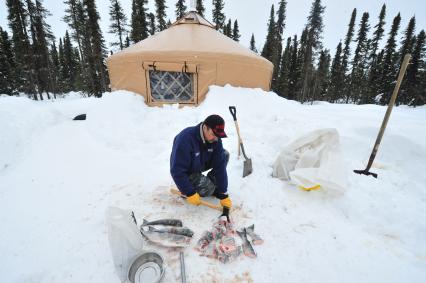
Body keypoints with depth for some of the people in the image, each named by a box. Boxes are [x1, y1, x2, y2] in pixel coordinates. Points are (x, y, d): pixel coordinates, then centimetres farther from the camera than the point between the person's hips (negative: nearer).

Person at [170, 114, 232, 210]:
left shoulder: (215, 139, -18)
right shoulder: (185, 139, -35)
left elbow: (220, 166, -18)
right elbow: (177, 171, -31)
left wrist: (223, 194, -18)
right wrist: (190, 193, -27)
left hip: (200, 164, 6)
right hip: (186, 172, -5)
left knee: (225, 154, -10)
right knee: (208, 190, -25)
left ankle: (213, 185, 5)